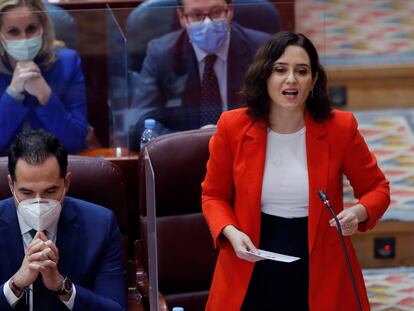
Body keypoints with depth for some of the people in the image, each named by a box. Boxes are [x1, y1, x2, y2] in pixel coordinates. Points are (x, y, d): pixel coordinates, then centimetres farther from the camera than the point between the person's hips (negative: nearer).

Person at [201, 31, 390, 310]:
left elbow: (377, 188, 5)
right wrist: (230, 232, -14)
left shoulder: (339, 128, -9)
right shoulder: (233, 127, -7)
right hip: (251, 272, 0)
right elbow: (214, 195, 5)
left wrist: (359, 212, -17)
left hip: (320, 275, 0)